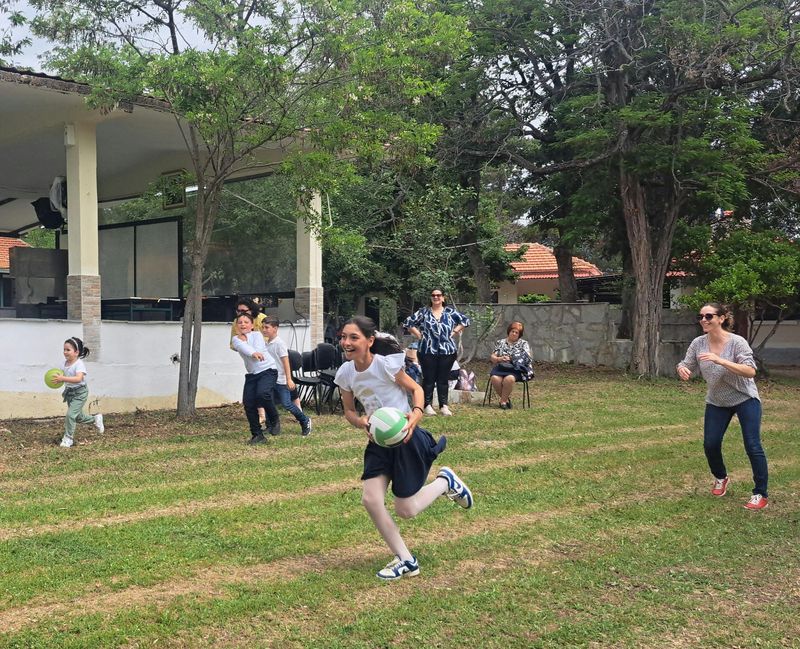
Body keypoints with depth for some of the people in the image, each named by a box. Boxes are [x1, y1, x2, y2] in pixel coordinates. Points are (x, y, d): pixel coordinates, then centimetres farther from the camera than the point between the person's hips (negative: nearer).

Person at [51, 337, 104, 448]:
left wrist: (63, 379, -43)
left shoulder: (79, 364, -22)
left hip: (80, 393, -9)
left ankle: (68, 438, -2)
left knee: (70, 414, -16)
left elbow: (78, 378, -37)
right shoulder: (65, 363, 2)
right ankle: (96, 419, 46)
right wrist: (59, 378, -5)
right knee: (78, 416, 19)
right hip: (69, 392, 9)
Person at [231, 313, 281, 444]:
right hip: (251, 374, 5)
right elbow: (243, 347, -19)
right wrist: (253, 353, -40)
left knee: (262, 393, -29)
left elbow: (258, 351, -21)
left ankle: (274, 420, -5)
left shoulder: (257, 334, -3)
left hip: (267, 370, -5)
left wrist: (243, 339, -8)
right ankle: (257, 435, 8)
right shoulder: (236, 339, 5)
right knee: (248, 403, -4)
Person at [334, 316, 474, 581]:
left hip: (405, 437, -6)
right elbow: (349, 411, 7)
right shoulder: (345, 373, -4)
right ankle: (405, 560, 10)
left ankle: (446, 481, 27)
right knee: (370, 500, -7)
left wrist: (416, 413, -27)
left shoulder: (386, 364, -20)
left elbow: (416, 388, -7)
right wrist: (361, 422, -15)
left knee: (405, 510, -1)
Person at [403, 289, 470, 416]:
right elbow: (408, 323, 5)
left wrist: (454, 332, 3)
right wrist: (419, 335, -1)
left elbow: (465, 320, 12)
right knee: (428, 379, 1)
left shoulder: (450, 312, 7)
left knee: (443, 379, 6)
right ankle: (428, 405, 9)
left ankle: (443, 406, 12)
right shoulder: (423, 312, 4)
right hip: (428, 351, -1)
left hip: (447, 351, 1)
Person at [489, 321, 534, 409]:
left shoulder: (524, 343, 13)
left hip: (516, 369, -3)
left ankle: (503, 401, -18)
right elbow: (492, 357, 14)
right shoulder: (500, 342, 19)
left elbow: (527, 358, 1)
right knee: (495, 378, -32)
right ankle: (506, 399, -11)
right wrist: (500, 358, -8)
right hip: (501, 367, 3)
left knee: (509, 378, -38)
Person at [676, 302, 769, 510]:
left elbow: (750, 371, -33)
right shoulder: (698, 343, -11)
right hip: (716, 402, 4)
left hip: (745, 399, -4)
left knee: (752, 446, -7)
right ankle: (721, 478, 33)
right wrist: (681, 369, -29)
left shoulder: (737, 342, -23)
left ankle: (761, 495, 6)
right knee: (710, 444, 2)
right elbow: (687, 366, -3)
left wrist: (720, 360, -43)